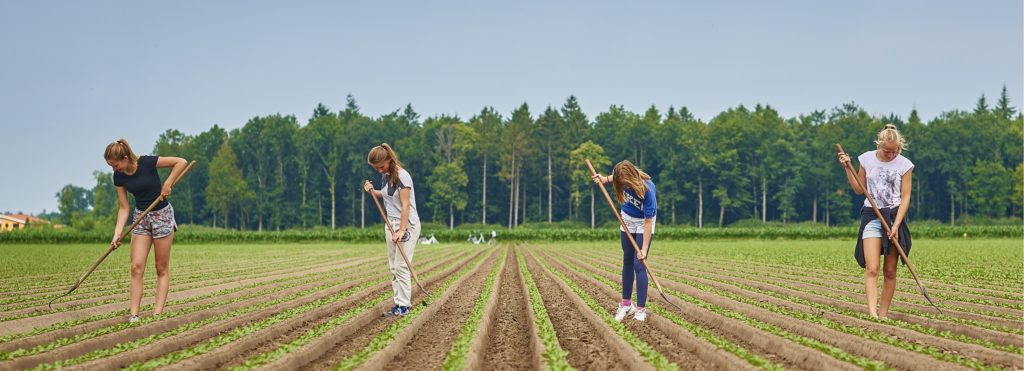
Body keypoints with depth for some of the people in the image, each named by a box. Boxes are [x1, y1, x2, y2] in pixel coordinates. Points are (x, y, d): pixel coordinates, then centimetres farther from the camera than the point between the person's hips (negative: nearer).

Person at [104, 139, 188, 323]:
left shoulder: (147, 163, -21)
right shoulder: (119, 177, -6)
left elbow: (181, 162, -16)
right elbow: (124, 207, -2)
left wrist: (167, 184, -21)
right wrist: (117, 233, -12)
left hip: (161, 214, -5)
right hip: (140, 217, 5)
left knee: (162, 268, 1)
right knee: (136, 267, -5)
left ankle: (157, 313, 1)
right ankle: (134, 315, -6)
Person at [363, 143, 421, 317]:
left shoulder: (402, 176, -17)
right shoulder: (385, 175, 7)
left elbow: (405, 205, -20)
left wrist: (402, 230, -25)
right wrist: (372, 191, 4)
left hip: (407, 224, -8)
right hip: (391, 223, 8)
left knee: (401, 266, -9)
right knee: (393, 267, 5)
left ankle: (403, 305, -6)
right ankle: (399, 302, 7)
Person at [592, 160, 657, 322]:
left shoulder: (647, 189, -36)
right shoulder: (623, 178, -21)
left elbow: (648, 221, -31)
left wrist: (644, 249, -32)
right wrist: (605, 179, -9)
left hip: (643, 223, -5)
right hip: (627, 220, 5)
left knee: (639, 265, -13)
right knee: (627, 262, 11)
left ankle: (641, 309, -9)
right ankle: (626, 304, 21)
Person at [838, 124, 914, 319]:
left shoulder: (904, 165, -2)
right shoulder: (867, 159, 3)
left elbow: (905, 197, -3)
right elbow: (859, 189, 11)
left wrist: (896, 225, -12)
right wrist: (848, 168, -1)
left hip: (894, 216, 0)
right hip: (871, 216, 0)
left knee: (890, 271, 3)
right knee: (871, 268, -14)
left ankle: (883, 314, 12)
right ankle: (872, 313, -24)